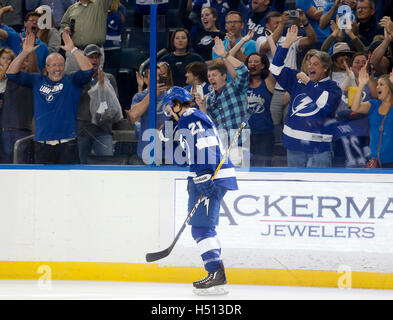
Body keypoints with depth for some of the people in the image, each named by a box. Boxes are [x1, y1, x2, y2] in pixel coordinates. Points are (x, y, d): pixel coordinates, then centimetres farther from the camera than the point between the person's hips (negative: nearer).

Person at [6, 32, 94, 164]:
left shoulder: (71, 81, 6)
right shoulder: (37, 81, 13)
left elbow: (88, 70, -11)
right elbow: (12, 73, 9)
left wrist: (73, 49, -16)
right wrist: (25, 52, -2)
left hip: (67, 144, -2)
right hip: (42, 145, 2)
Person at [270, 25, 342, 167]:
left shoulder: (332, 87, -2)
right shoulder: (298, 79, 12)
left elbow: (326, 103, -22)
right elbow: (276, 68, 11)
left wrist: (308, 82, -14)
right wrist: (287, 44, 3)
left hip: (318, 146, -6)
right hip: (294, 144, 6)